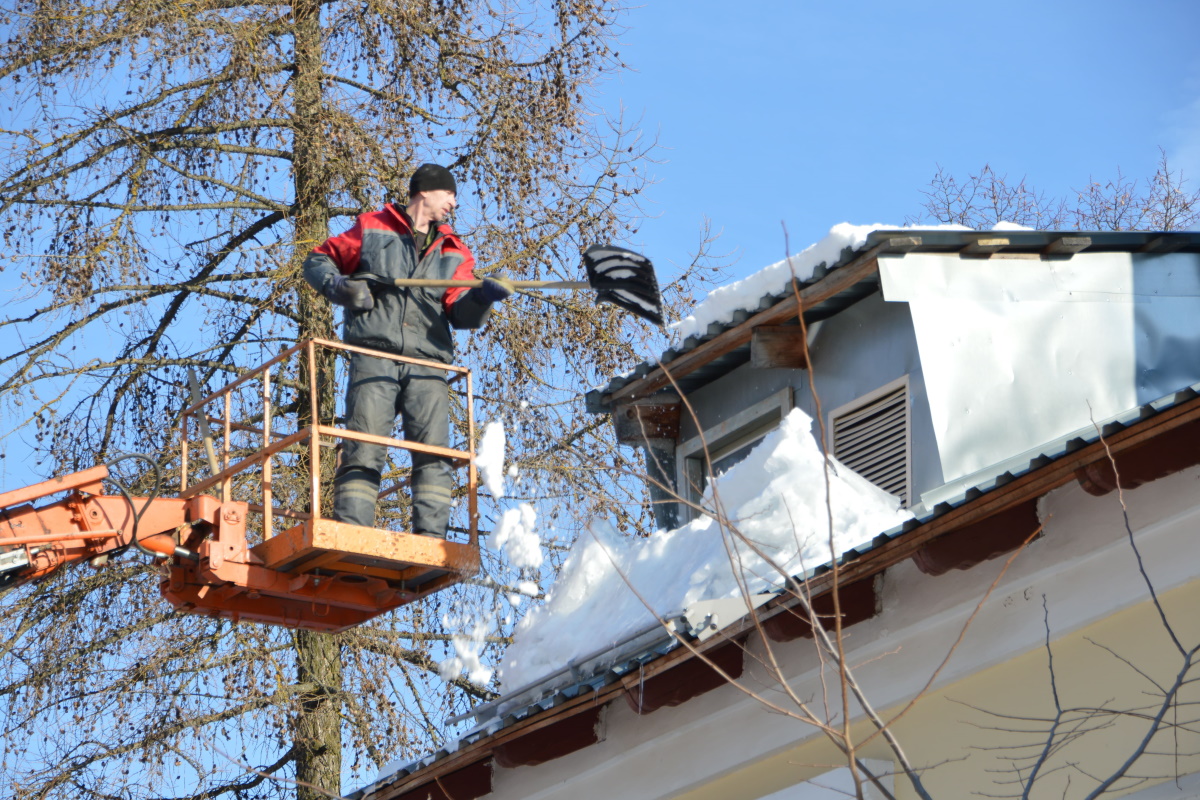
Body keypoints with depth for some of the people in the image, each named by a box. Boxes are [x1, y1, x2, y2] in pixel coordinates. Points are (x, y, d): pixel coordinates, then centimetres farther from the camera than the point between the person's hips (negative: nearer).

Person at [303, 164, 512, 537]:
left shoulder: (453, 252, 20)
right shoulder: (371, 229, 13)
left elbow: (460, 314, 7)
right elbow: (317, 261, 19)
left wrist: (483, 297, -15)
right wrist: (339, 286, -3)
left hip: (427, 363, 3)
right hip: (375, 354, -3)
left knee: (434, 452, -10)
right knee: (364, 449, -12)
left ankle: (430, 540, -12)